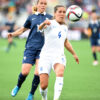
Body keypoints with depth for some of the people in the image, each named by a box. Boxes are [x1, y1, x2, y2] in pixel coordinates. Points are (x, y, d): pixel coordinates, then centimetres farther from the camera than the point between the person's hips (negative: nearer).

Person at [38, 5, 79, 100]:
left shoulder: (64, 27, 13)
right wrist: (44, 23, -54)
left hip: (59, 56, 3)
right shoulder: (50, 24, -6)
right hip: (46, 56, -3)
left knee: (60, 73, -32)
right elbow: (40, 28, -30)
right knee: (44, 85, -9)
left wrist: (74, 54, 32)